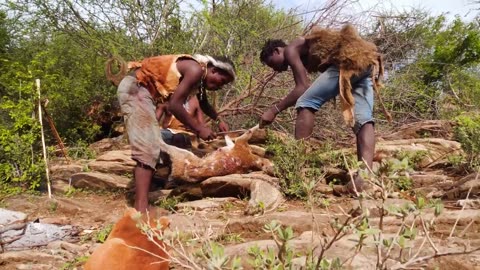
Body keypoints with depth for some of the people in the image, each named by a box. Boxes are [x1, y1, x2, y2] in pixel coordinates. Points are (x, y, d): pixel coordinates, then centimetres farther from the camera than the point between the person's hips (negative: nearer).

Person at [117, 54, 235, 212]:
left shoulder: (199, 76, 14)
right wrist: (199, 128, -16)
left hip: (141, 90, 11)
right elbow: (174, 105, -24)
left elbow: (204, 104, 32)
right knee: (148, 147, -21)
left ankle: (139, 201, 24)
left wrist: (218, 121, 19)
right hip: (135, 88, -11)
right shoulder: (196, 70, -17)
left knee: (151, 145, 16)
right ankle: (141, 208, -28)